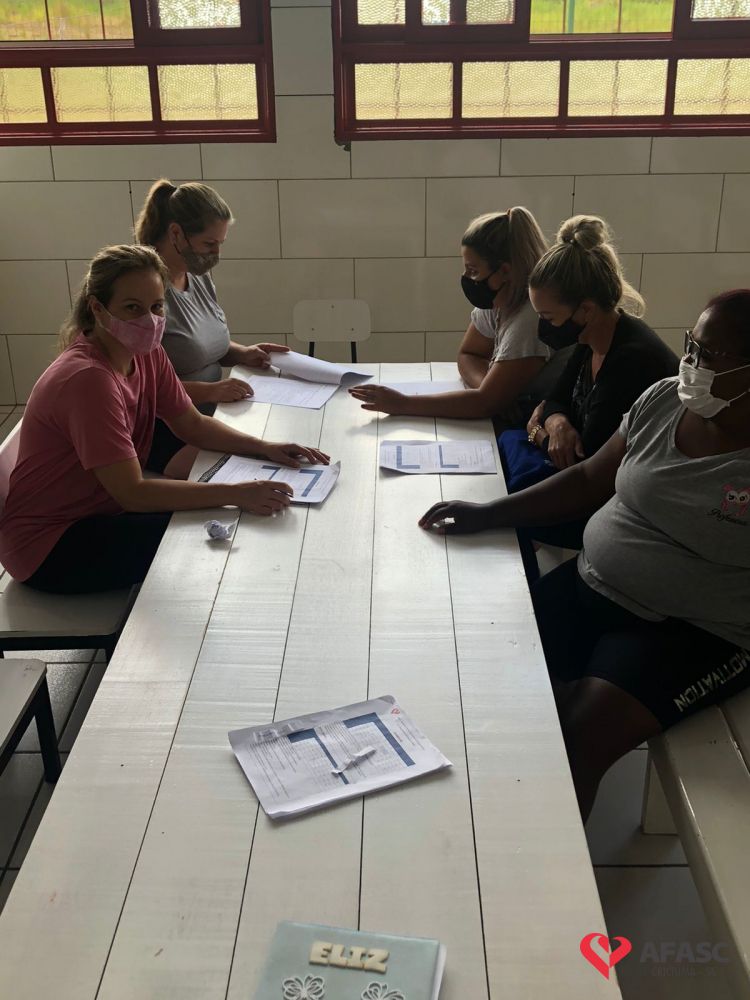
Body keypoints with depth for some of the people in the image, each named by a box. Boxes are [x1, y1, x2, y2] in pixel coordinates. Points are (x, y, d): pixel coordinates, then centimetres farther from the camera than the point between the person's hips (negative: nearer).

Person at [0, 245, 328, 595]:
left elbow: (192, 425, 7)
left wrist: (264, 448, -9)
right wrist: (235, 494, -36)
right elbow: (132, 493, -31)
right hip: (49, 546, -8)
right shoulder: (88, 379, -29)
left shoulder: (147, 354, -3)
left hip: (104, 511, 8)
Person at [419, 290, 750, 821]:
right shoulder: (662, 401, 1)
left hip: (692, 633, -5)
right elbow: (589, 481, 8)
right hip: (588, 586, 6)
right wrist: (487, 514, 1)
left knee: (577, 739, -22)